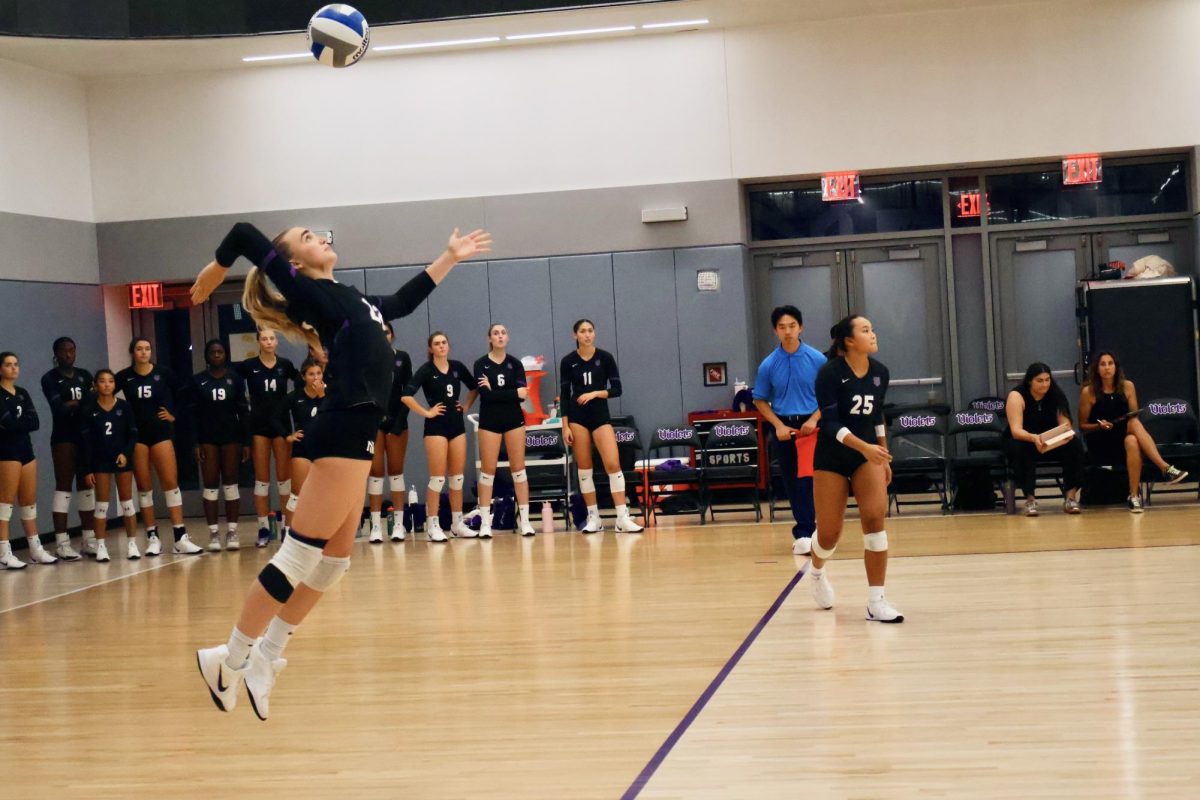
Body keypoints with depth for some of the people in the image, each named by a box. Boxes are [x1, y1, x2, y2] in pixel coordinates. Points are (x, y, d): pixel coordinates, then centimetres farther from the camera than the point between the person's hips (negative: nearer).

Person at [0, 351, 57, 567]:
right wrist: (24, 421, -7)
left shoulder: (23, 394, 14)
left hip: (26, 449, 7)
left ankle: (36, 549, 18)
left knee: (30, 501, 11)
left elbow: (35, 423, 2)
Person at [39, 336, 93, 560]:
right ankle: (62, 543, -8)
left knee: (86, 486, 7)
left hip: (86, 436, 5)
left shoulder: (85, 376, 14)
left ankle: (89, 539, 12)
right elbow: (58, 407, -14)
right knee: (64, 487, -6)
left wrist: (72, 404, -14)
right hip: (63, 438, -5)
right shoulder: (50, 379, 0)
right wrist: (83, 402, -10)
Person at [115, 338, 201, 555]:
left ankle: (181, 538, -6)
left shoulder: (163, 373, -2)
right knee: (144, 487, 4)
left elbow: (183, 395, 8)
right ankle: (152, 538, 11)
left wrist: (174, 415, 4)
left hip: (161, 432, -1)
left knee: (171, 483, -6)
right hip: (136, 435, 1)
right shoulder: (124, 376, -2)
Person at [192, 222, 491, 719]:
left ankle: (265, 658, 19)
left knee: (333, 560, 11)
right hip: (342, 431, -9)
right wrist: (215, 270, 8)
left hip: (355, 433, 9)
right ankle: (232, 660, 1)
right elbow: (245, 233, -9)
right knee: (300, 556, -7)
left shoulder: (348, 297, 22)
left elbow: (403, 302, 39)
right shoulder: (307, 292, -3)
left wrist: (449, 259, 40)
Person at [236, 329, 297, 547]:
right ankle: (264, 528, 6)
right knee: (262, 478, 3)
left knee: (284, 477, 3)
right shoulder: (248, 366, -3)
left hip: (281, 424, 1)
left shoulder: (285, 365, 2)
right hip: (259, 425, -1)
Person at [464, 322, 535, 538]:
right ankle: (485, 521, 3)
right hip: (489, 421, -2)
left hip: (514, 419, 2)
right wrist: (514, 393, -13)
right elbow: (484, 394, -15)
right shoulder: (481, 363, -3)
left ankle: (524, 519, 6)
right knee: (488, 470, -1)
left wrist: (494, 389, -13)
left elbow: (523, 393, -10)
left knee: (518, 468, 1)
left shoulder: (515, 363, 3)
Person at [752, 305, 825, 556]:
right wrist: (779, 425, -5)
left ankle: (804, 533, -4)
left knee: (809, 480, -7)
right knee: (792, 483, 6)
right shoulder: (769, 365, 0)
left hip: (810, 425, -2)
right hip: (784, 427, 2)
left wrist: (814, 419, -12)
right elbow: (760, 401, 7)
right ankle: (807, 530, 16)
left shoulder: (817, 359, -3)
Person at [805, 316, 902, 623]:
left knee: (875, 517, -16)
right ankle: (817, 572, 38)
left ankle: (876, 602, -12)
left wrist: (884, 456, 16)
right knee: (830, 533, 1)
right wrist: (864, 447, -34)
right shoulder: (829, 372, -16)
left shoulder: (880, 373, 0)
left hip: (868, 453, 4)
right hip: (831, 456, -4)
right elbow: (830, 423, -22)